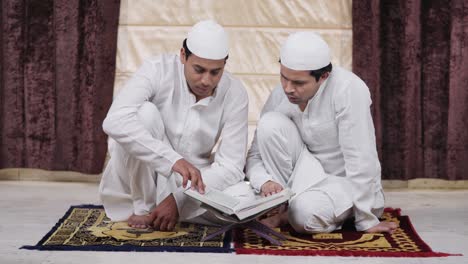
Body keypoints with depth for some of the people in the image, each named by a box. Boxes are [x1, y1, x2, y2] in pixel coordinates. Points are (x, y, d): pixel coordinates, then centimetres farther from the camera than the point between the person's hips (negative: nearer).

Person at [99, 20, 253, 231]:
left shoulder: (235, 94, -14)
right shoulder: (158, 70, -20)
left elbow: (231, 165, -16)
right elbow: (115, 121, -36)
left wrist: (178, 199, -29)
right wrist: (173, 160, -47)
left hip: (188, 181, 2)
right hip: (143, 176, -2)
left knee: (242, 199, -27)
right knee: (145, 112, -30)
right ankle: (141, 207, -14)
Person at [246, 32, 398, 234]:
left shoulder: (348, 88, -27)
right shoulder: (280, 95, -11)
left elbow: (361, 161, -26)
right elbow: (255, 156, -4)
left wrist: (367, 222, -23)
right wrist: (264, 182, -27)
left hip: (348, 182, -5)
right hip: (309, 176, 5)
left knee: (306, 212, -37)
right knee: (271, 123, -20)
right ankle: (285, 207, -9)